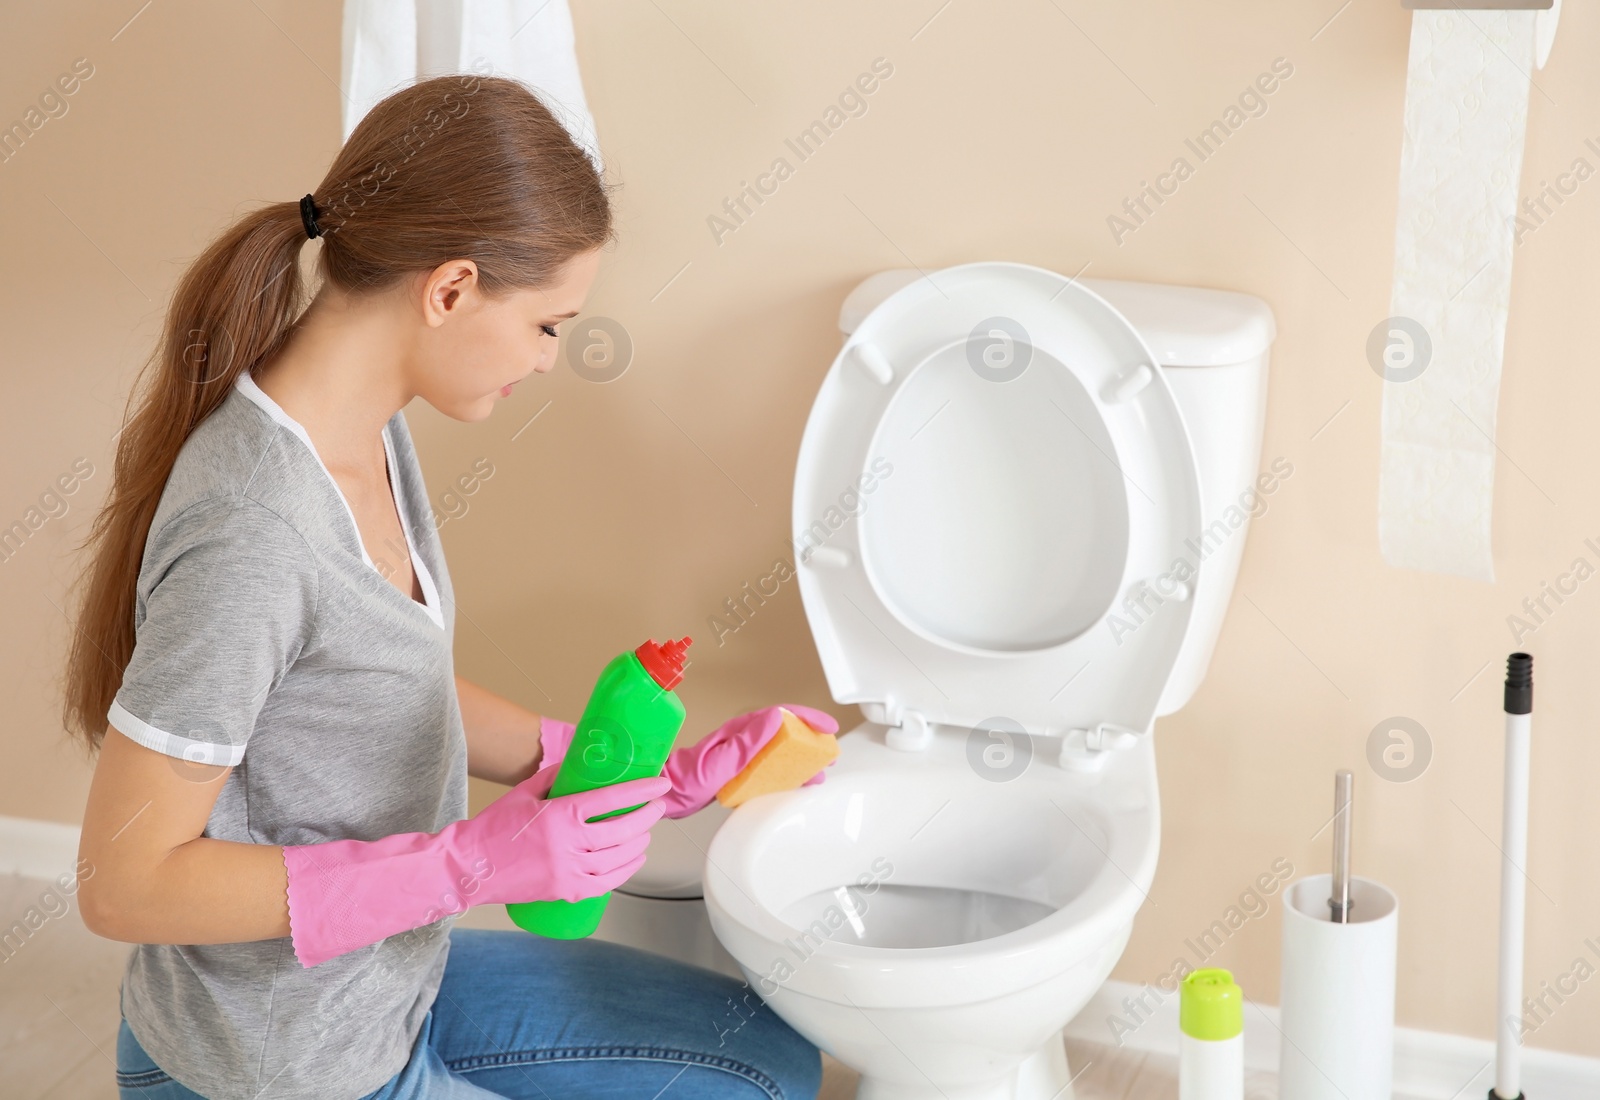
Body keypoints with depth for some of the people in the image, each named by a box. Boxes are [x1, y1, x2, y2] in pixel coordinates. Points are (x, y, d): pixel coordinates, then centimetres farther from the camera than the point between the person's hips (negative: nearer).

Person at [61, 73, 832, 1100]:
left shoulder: (371, 432, -3)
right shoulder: (251, 537, -31)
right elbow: (125, 883, -27)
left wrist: (665, 778, 4)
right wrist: (477, 862, -27)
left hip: (395, 975, 9)